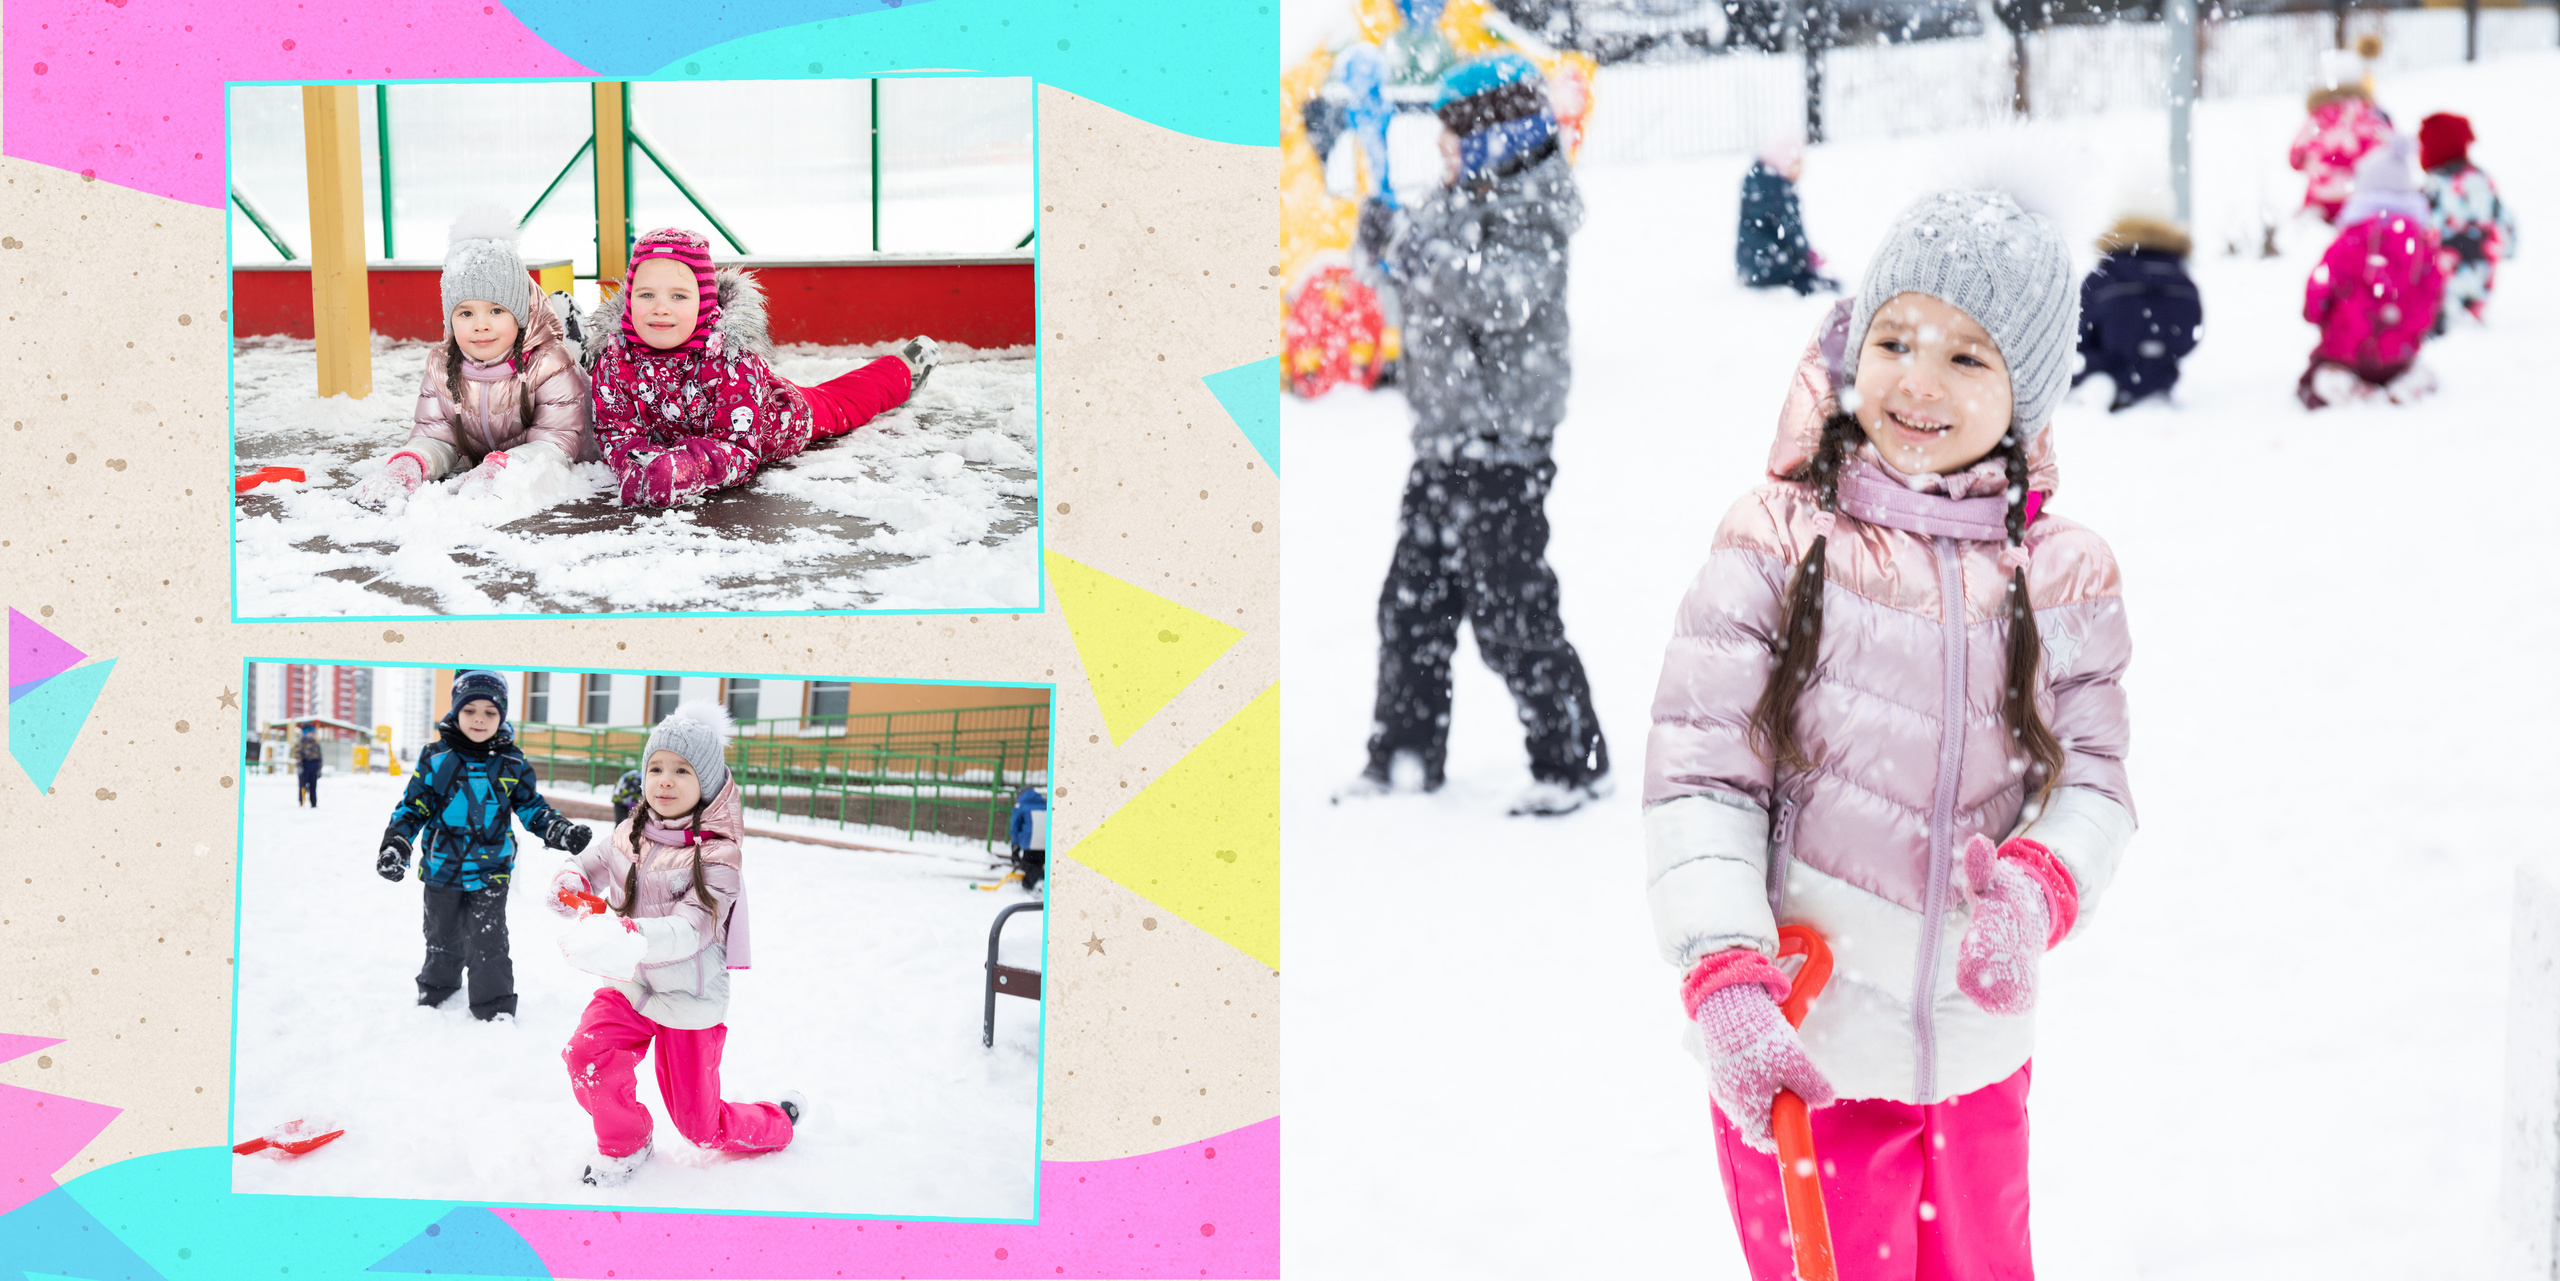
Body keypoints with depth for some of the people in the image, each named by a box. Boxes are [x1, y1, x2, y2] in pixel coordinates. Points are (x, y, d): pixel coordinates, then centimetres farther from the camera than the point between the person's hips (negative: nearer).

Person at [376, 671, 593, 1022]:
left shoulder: (512, 764, -2)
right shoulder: (436, 758, -5)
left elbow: (531, 807, 6)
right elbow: (413, 807, 0)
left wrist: (561, 831, -10)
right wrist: (395, 846, -12)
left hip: (490, 874, -1)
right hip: (441, 870, 1)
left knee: (488, 945, -5)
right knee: (442, 941, 18)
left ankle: (496, 1010, 6)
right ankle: (435, 991, 39)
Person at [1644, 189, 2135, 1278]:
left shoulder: (2061, 577, 0)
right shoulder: (1775, 546, -10)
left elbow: (2095, 780, 3)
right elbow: (1696, 781, -11)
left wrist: (2037, 887, -19)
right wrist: (1725, 976, -23)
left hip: (1976, 1053, 4)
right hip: (1798, 1056, -3)